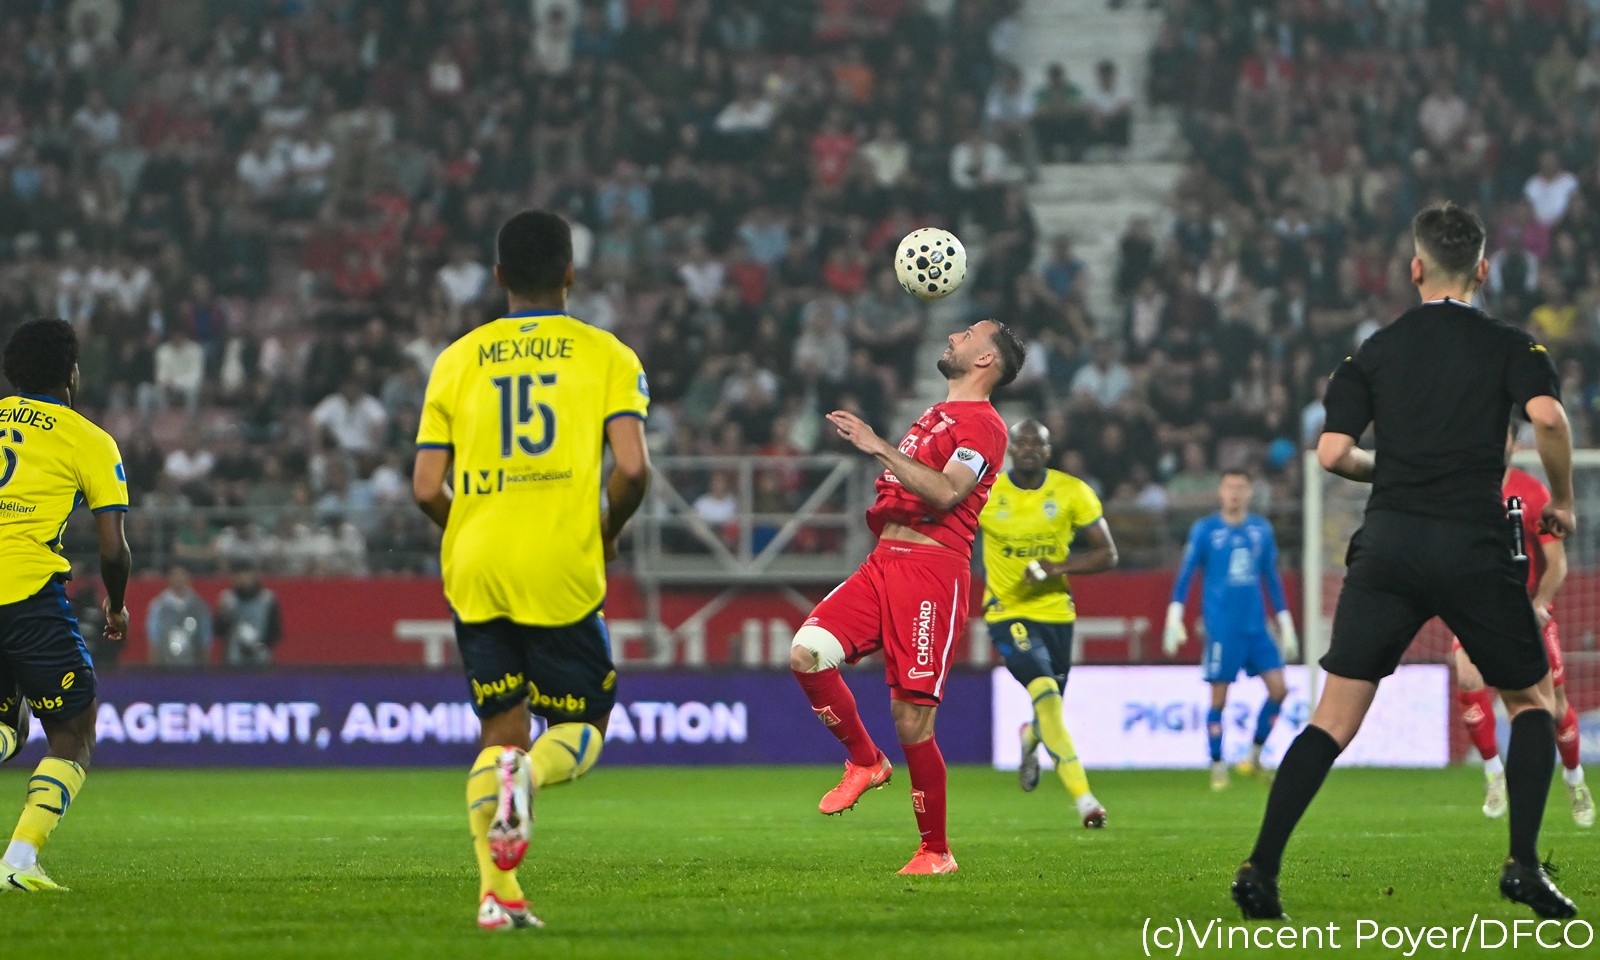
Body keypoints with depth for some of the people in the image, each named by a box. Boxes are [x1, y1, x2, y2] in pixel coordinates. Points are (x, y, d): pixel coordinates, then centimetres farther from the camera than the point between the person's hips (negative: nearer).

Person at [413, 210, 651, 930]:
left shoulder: (458, 360, 8)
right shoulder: (605, 356, 2)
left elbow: (427, 488, 2)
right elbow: (632, 469, -11)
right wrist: (607, 535, 8)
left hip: (476, 573, 3)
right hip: (562, 571, -3)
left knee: (501, 729, 12)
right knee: (583, 726, 10)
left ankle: (497, 891, -2)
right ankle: (527, 774, -24)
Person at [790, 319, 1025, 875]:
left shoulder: (983, 426, -3)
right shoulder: (935, 416, 25)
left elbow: (946, 492, -20)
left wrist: (879, 448, -19)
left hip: (932, 568, -8)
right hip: (885, 559, 8)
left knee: (911, 720, -9)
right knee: (807, 652, -14)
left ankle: (935, 851, 4)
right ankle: (865, 761, 6)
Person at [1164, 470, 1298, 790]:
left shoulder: (1262, 530, 9)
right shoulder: (1205, 530, -1)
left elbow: (1272, 580, 16)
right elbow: (1185, 575, 1)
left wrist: (1286, 625, 16)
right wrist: (1174, 617, -8)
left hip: (1256, 626, 4)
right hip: (1221, 628, -4)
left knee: (1278, 689, -5)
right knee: (1219, 697, -3)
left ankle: (1254, 756, 11)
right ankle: (1217, 768, 7)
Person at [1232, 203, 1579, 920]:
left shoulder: (1375, 351, 11)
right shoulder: (1509, 346, 4)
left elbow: (1332, 453, 2)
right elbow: (1548, 417, -15)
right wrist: (1561, 502, 1)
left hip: (1389, 541, 2)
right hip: (1475, 547, -2)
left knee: (1334, 718, 2)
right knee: (1531, 700, 17)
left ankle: (1261, 868, -8)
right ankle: (1524, 865, 3)